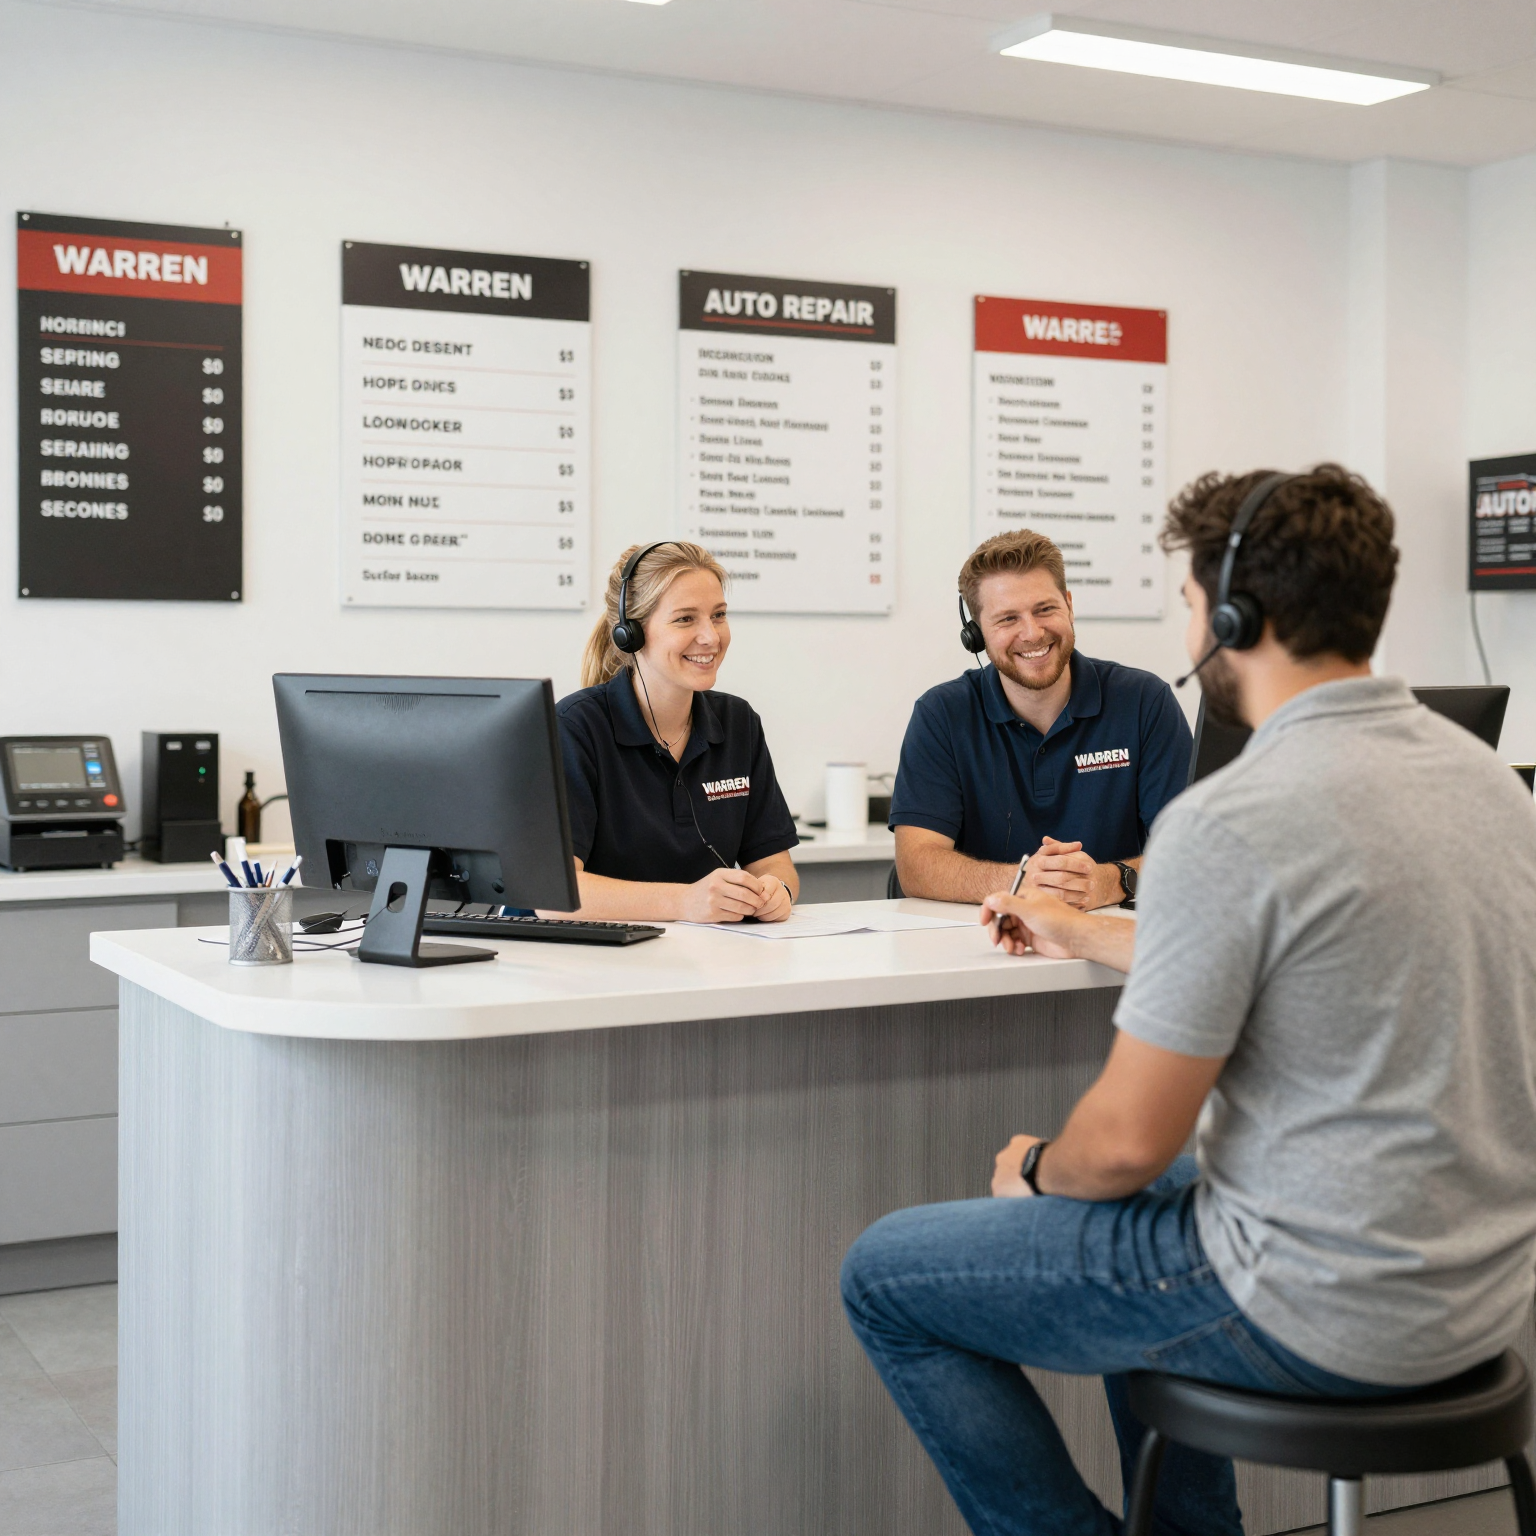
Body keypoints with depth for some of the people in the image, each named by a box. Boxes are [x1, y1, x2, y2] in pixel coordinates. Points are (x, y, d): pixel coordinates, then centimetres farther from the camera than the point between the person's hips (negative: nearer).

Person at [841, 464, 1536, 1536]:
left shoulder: (1229, 822, -23)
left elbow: (1128, 1142, -19)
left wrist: (1036, 1171, 4)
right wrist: (1083, 934, 31)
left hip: (1325, 1310, -9)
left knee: (885, 1278, 5)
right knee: (1155, 1194, 35)